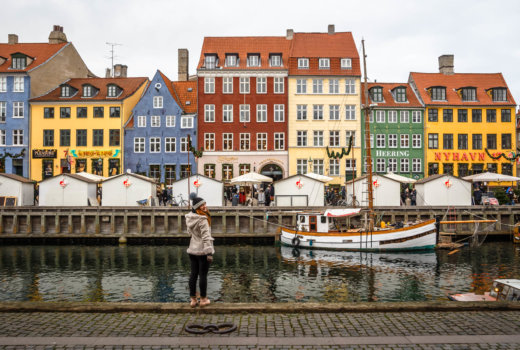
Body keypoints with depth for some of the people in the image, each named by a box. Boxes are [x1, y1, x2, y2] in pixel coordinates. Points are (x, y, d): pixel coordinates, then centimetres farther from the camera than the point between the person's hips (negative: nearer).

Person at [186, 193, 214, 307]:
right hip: (203, 251, -8)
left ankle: (193, 299, 19)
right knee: (203, 275, 2)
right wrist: (209, 252, -23)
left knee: (193, 274, 12)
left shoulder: (189, 218, 6)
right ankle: (203, 299, 12)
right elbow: (206, 237, -22)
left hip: (192, 250, 8)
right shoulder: (202, 220, -19)